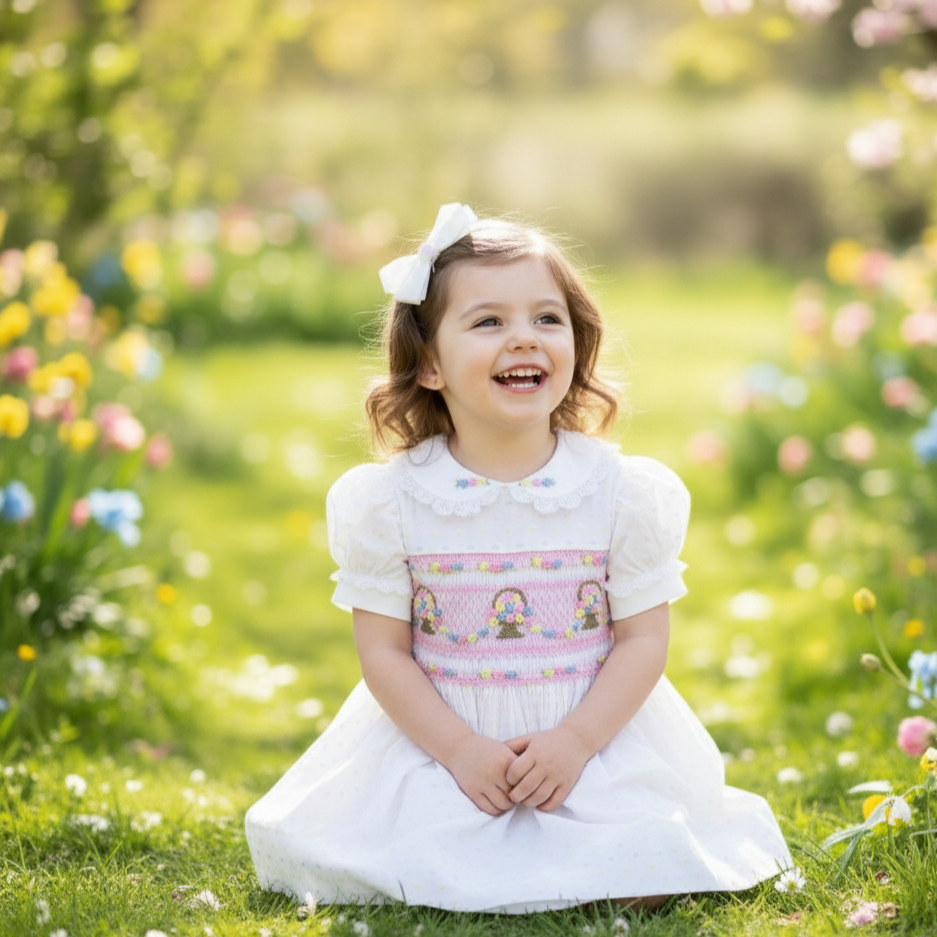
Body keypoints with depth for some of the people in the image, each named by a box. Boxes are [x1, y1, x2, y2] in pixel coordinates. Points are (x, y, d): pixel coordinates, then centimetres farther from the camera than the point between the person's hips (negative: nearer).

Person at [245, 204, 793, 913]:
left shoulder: (622, 489, -6)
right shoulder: (390, 499, -7)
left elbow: (644, 639, -4)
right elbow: (383, 649, -4)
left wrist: (575, 741, -16)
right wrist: (461, 749, -15)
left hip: (596, 733, 0)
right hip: (437, 740, 0)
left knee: (643, 881, -17)